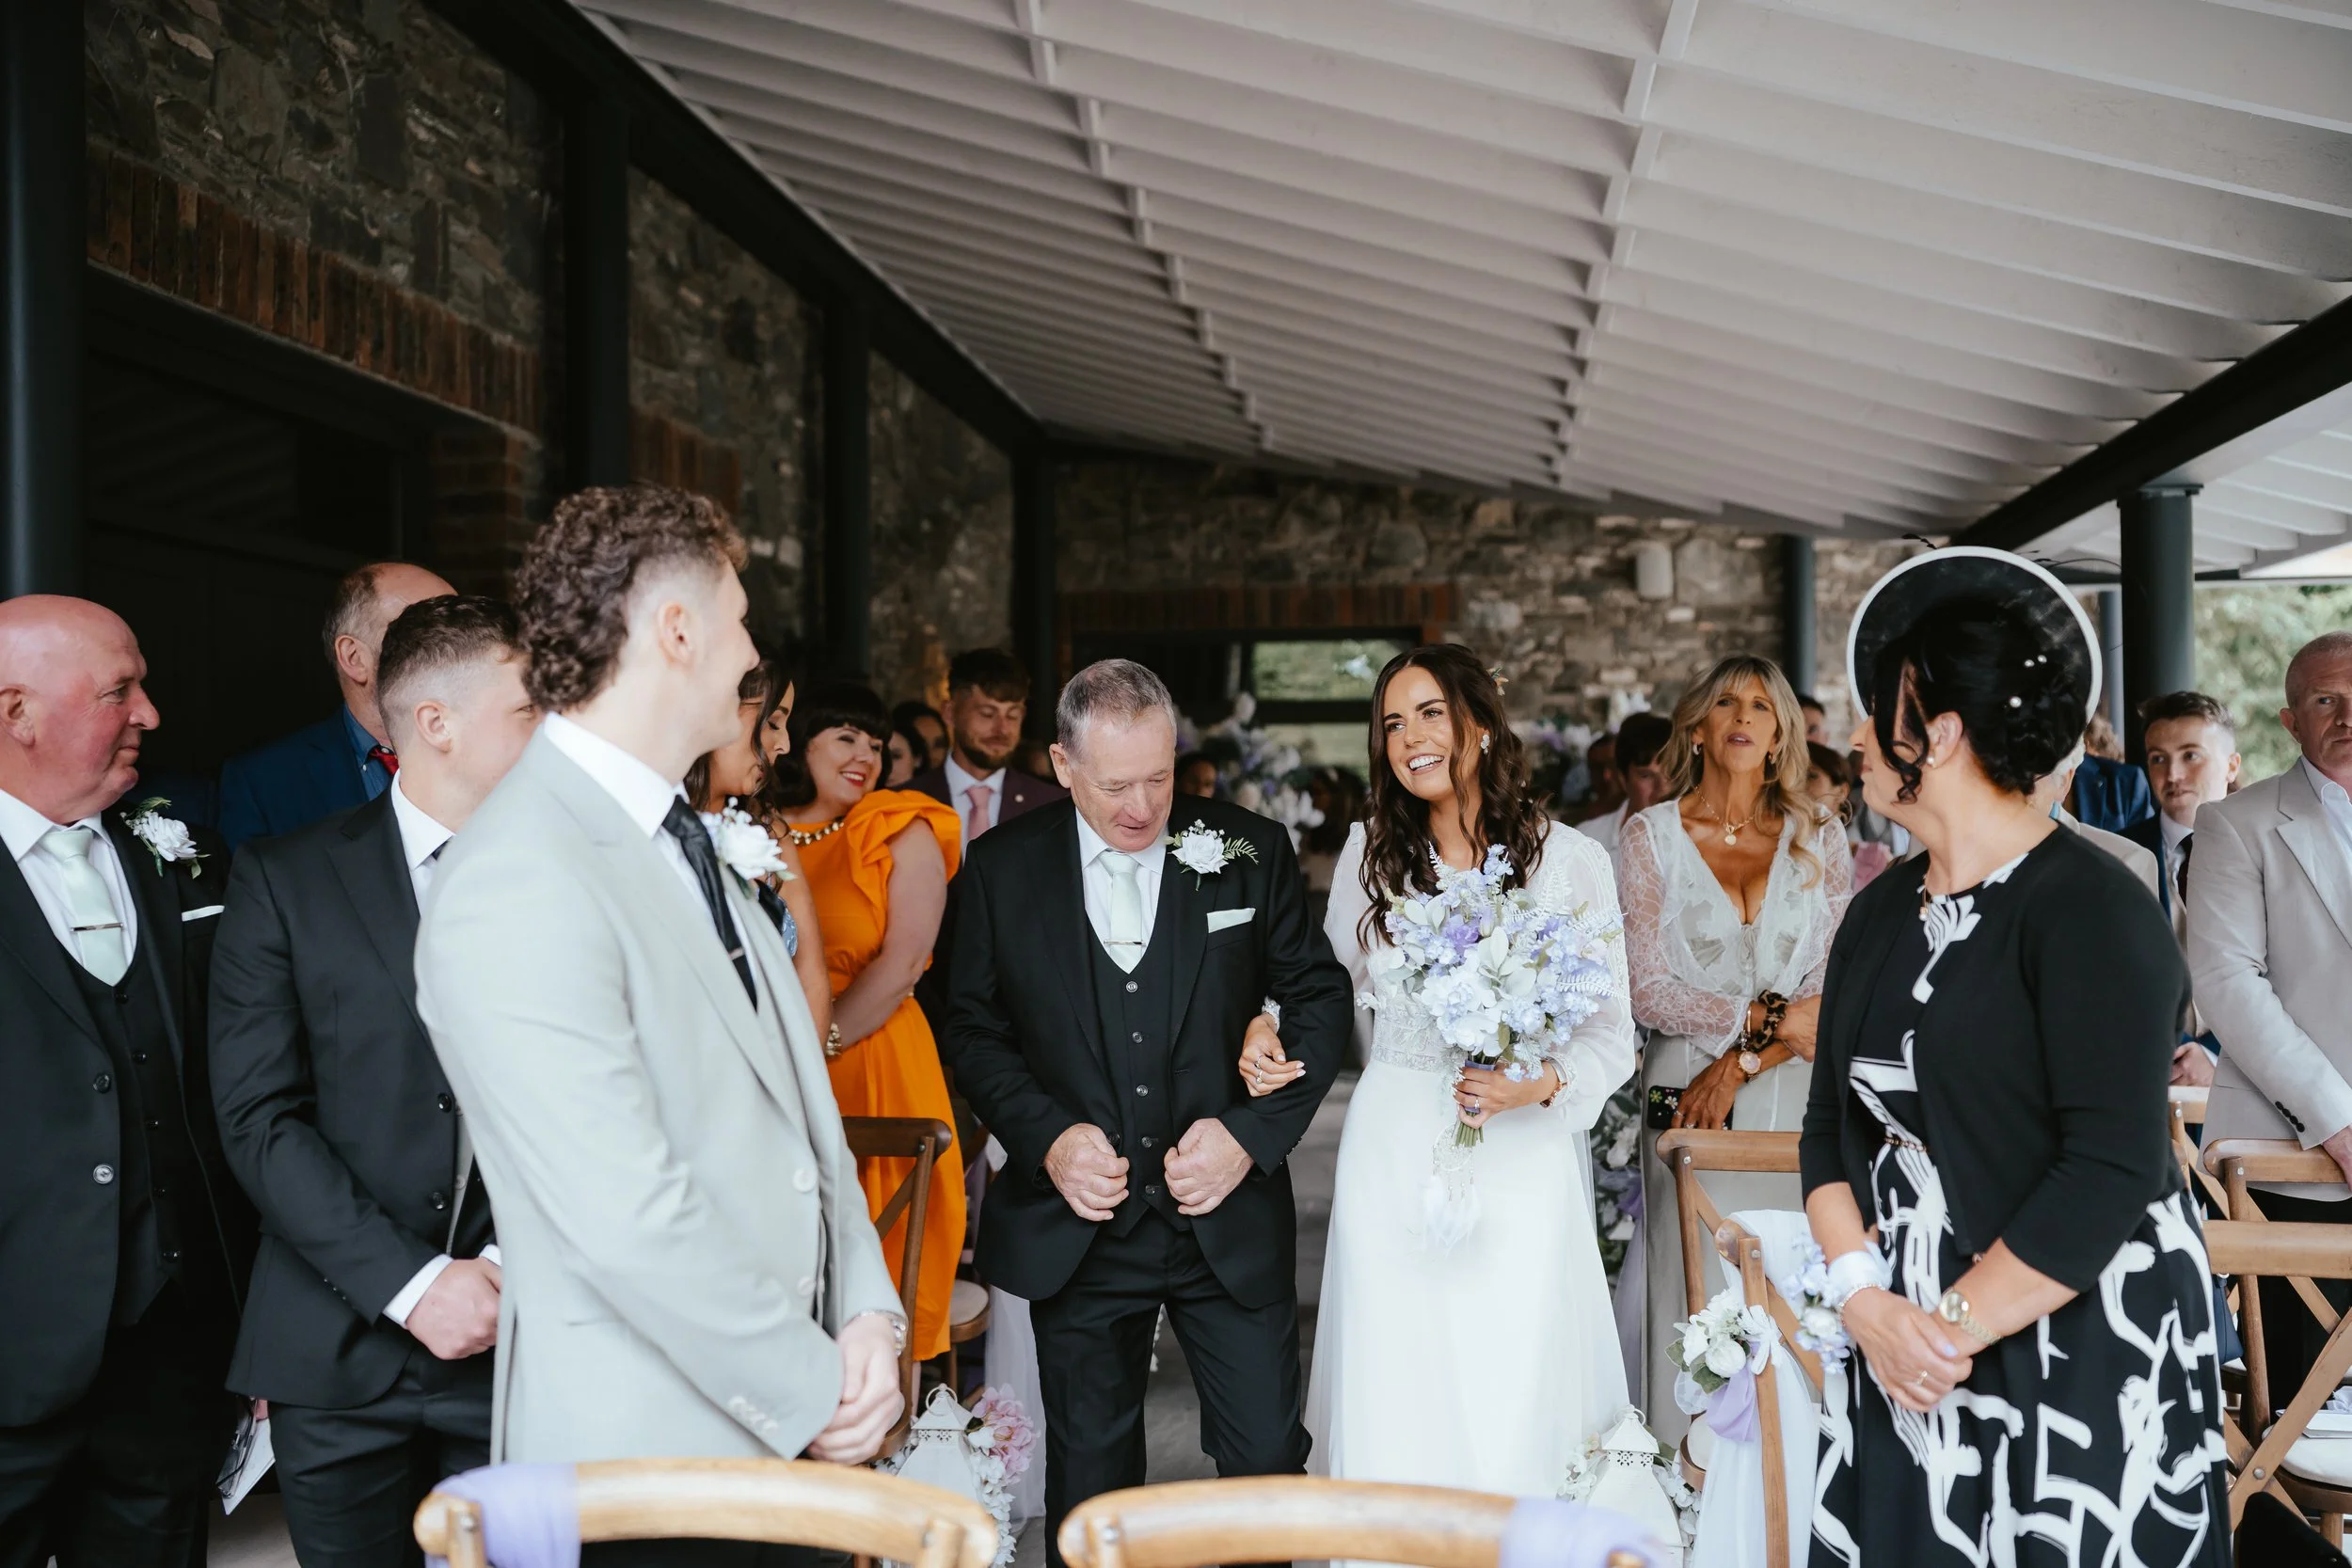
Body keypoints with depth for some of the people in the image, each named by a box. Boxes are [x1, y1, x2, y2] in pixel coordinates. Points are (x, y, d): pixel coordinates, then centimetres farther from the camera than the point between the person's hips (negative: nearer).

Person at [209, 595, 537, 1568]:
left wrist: (515, 1263, -12)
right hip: (341, 1351, 0)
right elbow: (259, 1118, -7)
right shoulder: (285, 880, -1)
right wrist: (412, 1283, -14)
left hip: (523, 1346, 1)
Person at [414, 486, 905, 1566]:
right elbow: (629, 1220, -24)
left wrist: (866, 1313, -1)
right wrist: (817, 1390, -14)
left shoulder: (687, 841, 8)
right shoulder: (515, 887, -21)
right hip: (641, 1467, -8)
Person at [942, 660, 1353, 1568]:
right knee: (1089, 1476, 15)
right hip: (1075, 1230, 0)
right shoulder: (1002, 869, -2)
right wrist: (1047, 1138, -11)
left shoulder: (1251, 852, -3)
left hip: (1230, 1220, 0)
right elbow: (973, 1029, 3)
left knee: (1269, 1455, 6)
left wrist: (1254, 1132, -10)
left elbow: (1320, 998, 2)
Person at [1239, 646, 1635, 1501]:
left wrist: (1541, 1084, -18)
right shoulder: (1369, 851, 6)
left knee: (1518, 1394, 3)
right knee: (1394, 1401, 5)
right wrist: (1270, 1032, -2)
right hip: (1392, 1157, 2)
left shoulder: (1571, 861, -1)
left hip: (1521, 1164, -1)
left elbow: (1611, 1035, 0)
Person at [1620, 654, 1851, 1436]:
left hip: (1792, 1100, 1)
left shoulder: (1818, 838, 9)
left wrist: (1741, 1062, -9)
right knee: (1693, 1291, -2)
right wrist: (1768, 1016, -12)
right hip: (1686, 1098, -1)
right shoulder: (1651, 836, 4)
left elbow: (1840, 990, 2)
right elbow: (1649, 993, -3)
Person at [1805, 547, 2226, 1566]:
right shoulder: (1882, 909, 6)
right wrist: (1862, 1299, -8)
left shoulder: (2089, 910, -15)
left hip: (2078, 1361, -6)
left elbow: (2110, 1168, -22)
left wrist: (1951, 1328, -17)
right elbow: (1832, 1122, 6)